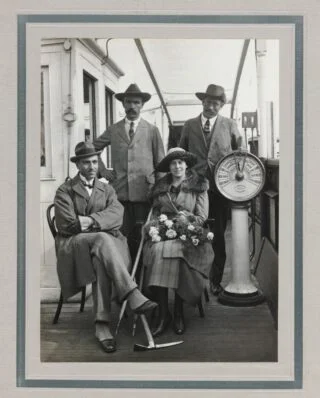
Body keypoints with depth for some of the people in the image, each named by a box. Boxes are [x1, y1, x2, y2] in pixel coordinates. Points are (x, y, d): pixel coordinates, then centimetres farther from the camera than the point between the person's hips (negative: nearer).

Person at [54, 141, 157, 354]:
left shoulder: (107, 189, 18)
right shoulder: (65, 191, 10)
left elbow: (117, 214, -3)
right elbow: (68, 224, -6)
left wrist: (91, 221, -19)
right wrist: (102, 223, -7)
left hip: (103, 241, 2)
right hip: (74, 244, -2)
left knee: (100, 260, -35)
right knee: (102, 239, -36)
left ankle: (102, 324, -37)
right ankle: (133, 296, -45)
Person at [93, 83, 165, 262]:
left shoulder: (152, 130, 8)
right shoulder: (113, 130, 12)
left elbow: (160, 162, 8)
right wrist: (102, 170, 10)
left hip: (144, 192, -1)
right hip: (120, 192, 1)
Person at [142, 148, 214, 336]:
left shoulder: (199, 185, 11)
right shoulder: (160, 187, 20)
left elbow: (202, 217, 4)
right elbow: (155, 213, 18)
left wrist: (187, 221, -14)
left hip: (188, 235, -2)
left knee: (174, 250, -35)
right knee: (157, 250, -32)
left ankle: (179, 312, -21)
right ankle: (163, 313, -27)